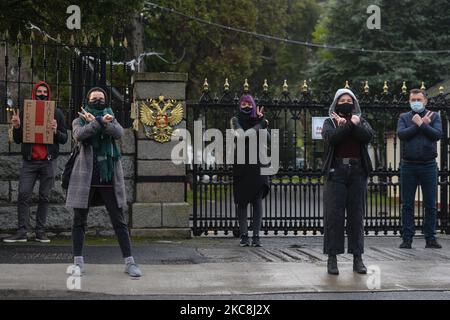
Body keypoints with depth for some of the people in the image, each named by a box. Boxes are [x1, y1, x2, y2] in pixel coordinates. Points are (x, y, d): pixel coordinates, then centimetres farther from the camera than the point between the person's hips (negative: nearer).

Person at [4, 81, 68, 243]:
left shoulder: (56, 113, 8)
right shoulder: (25, 112, 10)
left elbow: (64, 138, 6)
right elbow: (17, 140, 11)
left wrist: (56, 131, -14)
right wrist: (16, 127, -8)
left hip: (48, 161, -1)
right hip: (29, 161, 1)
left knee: (44, 197, 1)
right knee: (23, 195, -8)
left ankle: (40, 232, 7)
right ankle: (22, 231, -5)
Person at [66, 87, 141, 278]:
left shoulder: (111, 119, 15)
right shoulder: (79, 121, 10)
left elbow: (119, 133, -9)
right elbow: (78, 135, -13)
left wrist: (98, 121, -20)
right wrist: (99, 123, -24)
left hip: (109, 177, 1)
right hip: (85, 176, 0)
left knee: (119, 221, -1)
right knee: (79, 220, 2)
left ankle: (129, 262, 1)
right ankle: (78, 261, 10)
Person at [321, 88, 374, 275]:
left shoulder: (361, 122, 16)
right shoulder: (330, 122, 11)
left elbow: (368, 136, -7)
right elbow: (331, 138, -11)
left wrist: (348, 124, -9)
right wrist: (350, 125, -9)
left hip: (357, 171, 2)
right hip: (336, 171, -2)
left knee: (357, 216, 2)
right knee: (334, 215, -5)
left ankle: (357, 258, 7)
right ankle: (332, 258, -2)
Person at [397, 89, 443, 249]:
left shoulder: (433, 116, 9)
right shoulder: (404, 117, 10)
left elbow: (438, 134, -9)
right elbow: (401, 134, -10)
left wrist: (420, 124, -10)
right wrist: (422, 124, -9)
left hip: (429, 165, 0)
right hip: (408, 166, 0)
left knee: (431, 205, 3)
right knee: (407, 205, 2)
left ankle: (430, 238, 10)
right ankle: (407, 239, 7)